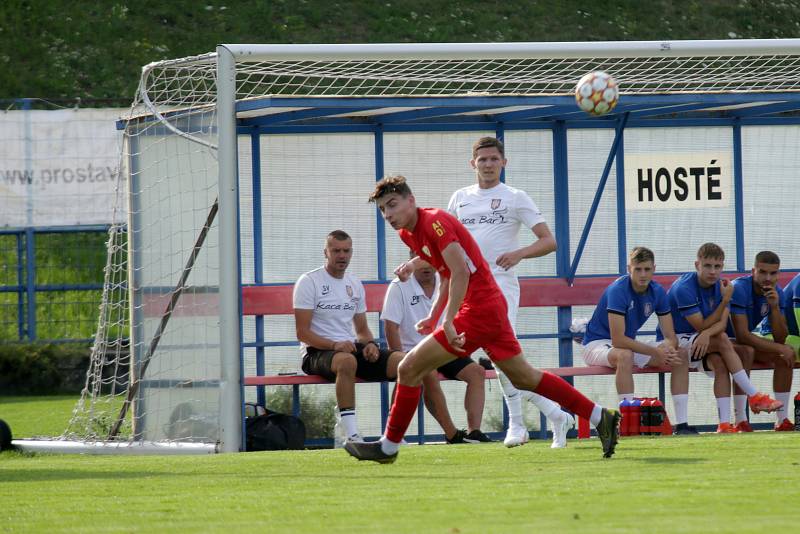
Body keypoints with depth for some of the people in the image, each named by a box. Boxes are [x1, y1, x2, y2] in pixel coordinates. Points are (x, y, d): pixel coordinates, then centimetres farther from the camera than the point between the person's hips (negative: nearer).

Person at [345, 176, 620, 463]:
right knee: (525, 379, 18)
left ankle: (388, 447, 1)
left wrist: (448, 322, -26)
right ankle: (602, 419, 22)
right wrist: (434, 316, 13)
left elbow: (461, 272, -24)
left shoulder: (433, 221, -16)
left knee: (409, 369, -8)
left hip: (479, 308, -10)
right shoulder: (408, 233, 13)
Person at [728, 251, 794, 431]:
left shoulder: (776, 293, -6)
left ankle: (783, 420, -12)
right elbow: (742, 336, -32)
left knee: (787, 355, -12)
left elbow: (780, 339, -9)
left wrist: (775, 307, -23)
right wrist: (779, 348, -30)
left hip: (746, 341, 7)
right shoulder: (739, 289, -26)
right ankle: (741, 421, -36)